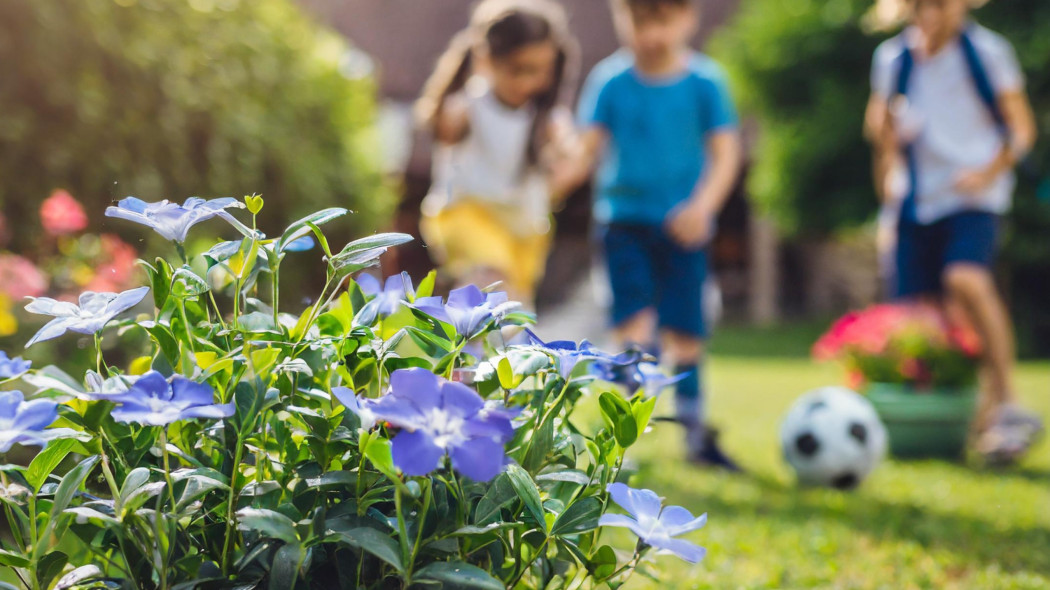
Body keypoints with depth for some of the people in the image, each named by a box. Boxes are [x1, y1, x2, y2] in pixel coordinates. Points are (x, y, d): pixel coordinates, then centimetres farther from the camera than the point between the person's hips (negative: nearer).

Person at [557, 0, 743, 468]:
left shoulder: (705, 82, -1)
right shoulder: (611, 81, 0)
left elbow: (725, 154, -3)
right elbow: (588, 149, -1)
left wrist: (702, 206, -18)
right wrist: (555, 176, -21)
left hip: (683, 224, 1)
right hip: (624, 218, 0)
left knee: (685, 335, 6)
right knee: (634, 325, -13)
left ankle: (695, 434, 22)